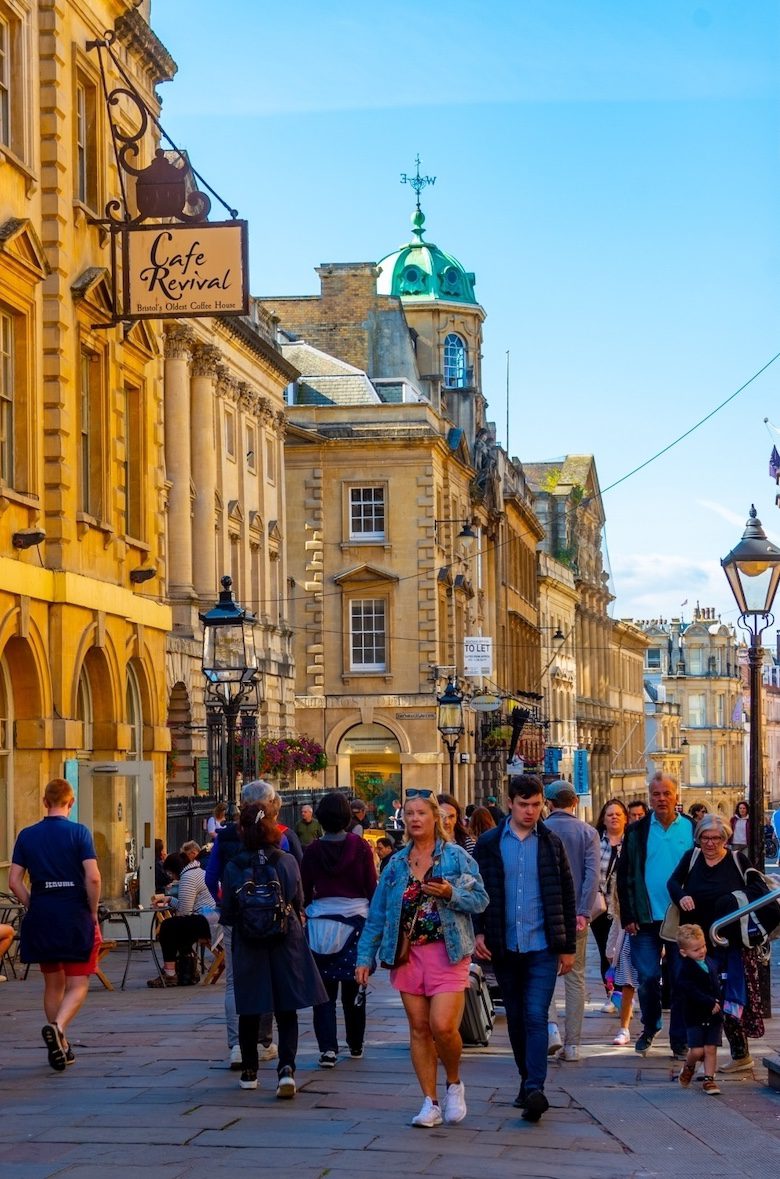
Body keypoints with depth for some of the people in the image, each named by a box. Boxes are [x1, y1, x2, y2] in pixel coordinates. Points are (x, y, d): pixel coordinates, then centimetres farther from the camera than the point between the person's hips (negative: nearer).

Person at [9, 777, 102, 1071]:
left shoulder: (27, 835, 3)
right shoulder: (78, 832, -7)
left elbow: (14, 881, 1)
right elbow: (93, 877, -14)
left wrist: (33, 907, 10)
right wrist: (93, 913, -3)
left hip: (41, 918, 4)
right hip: (75, 916, -3)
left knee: (53, 984, 16)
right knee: (78, 985, 2)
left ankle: (60, 1047, 19)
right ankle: (57, 1026, -25)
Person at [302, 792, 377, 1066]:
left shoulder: (312, 850, -2)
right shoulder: (360, 846, -4)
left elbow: (305, 892, 2)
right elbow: (372, 887, -1)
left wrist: (309, 909, 16)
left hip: (321, 923, 0)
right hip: (356, 920, 0)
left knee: (324, 989, 2)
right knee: (353, 987, 13)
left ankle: (328, 1047, -10)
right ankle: (356, 1045, 24)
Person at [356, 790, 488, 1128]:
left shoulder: (456, 856, 0)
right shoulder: (396, 863, 11)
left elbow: (480, 899, -2)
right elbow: (377, 913, 12)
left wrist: (450, 894, -20)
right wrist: (366, 956, 8)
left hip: (447, 952, -4)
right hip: (407, 953, 4)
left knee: (443, 1025, -15)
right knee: (419, 1028, 4)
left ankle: (454, 1083, 12)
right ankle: (430, 1103, 12)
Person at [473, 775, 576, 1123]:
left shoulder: (551, 843, 4)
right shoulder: (489, 844, 4)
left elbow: (566, 896, 7)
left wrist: (568, 946, 5)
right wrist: (478, 932, -5)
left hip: (542, 947, -2)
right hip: (504, 947, 2)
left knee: (536, 1016, -13)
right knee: (515, 1019, 10)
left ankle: (535, 1089, -20)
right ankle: (528, 1080, 23)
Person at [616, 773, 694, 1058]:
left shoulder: (692, 830, 3)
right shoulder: (637, 831, 3)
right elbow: (624, 875, 4)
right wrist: (628, 916, -3)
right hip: (646, 918, 0)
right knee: (647, 977, -1)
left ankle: (680, 1040, 12)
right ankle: (650, 1027, 23)